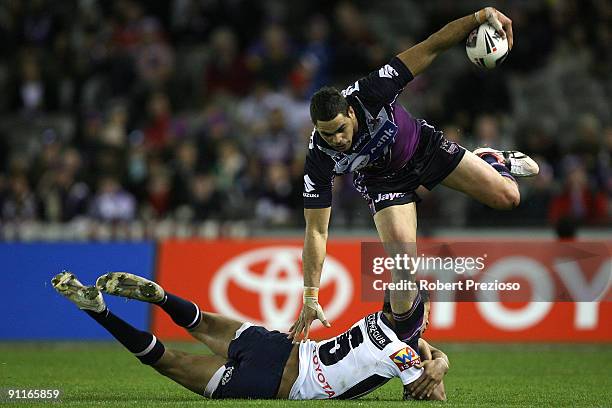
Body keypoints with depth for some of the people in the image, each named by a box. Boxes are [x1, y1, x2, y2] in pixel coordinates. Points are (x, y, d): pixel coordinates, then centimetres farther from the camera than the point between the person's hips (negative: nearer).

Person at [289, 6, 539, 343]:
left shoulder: (368, 93, -37)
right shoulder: (319, 157, -33)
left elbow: (430, 48, -31)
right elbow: (316, 231, -26)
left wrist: (482, 16, -39)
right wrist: (311, 297, -29)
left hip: (423, 146, 1)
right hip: (383, 179, -1)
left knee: (507, 197, -5)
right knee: (404, 265, -19)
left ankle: (493, 161, 32)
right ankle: (404, 339, 7)